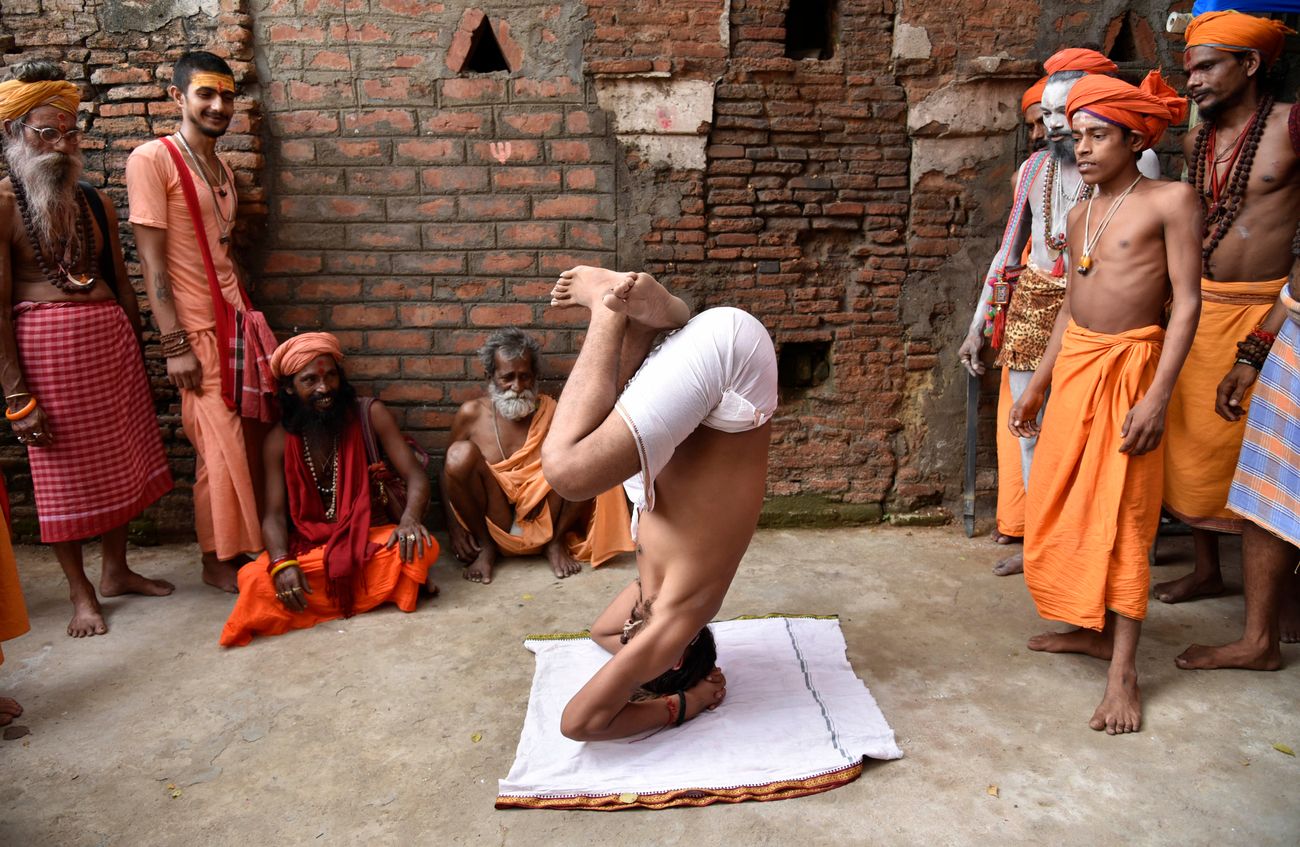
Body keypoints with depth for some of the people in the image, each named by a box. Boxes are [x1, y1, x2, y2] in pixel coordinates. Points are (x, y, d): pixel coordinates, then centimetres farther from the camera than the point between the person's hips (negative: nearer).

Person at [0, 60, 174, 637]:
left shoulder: (94, 202, 10)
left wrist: (137, 355, 15)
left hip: (111, 339, 6)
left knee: (119, 459, 13)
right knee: (63, 472, 4)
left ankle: (116, 571, 30)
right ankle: (81, 594, 18)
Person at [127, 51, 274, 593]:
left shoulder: (222, 170, 16)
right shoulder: (153, 159, -7)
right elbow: (151, 259, -12)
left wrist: (250, 319, 14)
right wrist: (174, 344, -16)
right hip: (198, 330, -7)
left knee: (250, 441, 8)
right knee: (221, 449, -2)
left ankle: (242, 547, 21)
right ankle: (217, 560, 13)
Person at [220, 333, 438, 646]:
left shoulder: (371, 415, -4)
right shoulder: (280, 440, 0)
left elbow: (415, 476, -9)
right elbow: (274, 514, -4)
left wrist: (410, 518, -32)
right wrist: (282, 562, -26)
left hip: (371, 538, -1)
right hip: (308, 545, 1)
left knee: (422, 548, -33)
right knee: (256, 580, -29)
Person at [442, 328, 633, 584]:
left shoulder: (551, 412, 0)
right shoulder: (472, 414, 0)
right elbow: (449, 469, 7)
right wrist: (454, 526, -6)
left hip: (544, 524, 0)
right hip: (492, 526, 0)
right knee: (460, 454, -26)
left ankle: (556, 542, -2)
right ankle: (485, 547, -5)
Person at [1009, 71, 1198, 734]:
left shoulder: (1170, 200, -7)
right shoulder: (1080, 215, 13)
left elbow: (1187, 303, -11)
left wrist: (1157, 396, -19)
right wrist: (1037, 386, 15)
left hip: (1130, 365, -7)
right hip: (1073, 363, 7)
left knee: (1121, 515, -5)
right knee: (1060, 505, 9)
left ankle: (1123, 669, 3)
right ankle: (1092, 629, 26)